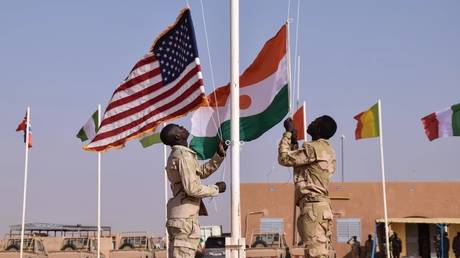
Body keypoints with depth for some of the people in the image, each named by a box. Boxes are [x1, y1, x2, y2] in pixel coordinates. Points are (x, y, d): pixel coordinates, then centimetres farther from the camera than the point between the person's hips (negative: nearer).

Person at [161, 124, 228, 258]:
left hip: (181, 216, 10)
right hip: (185, 217, -10)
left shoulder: (177, 155, 18)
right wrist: (216, 189, -7)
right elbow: (192, 188, -21)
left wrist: (219, 154, 20)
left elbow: (202, 172, 29)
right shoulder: (184, 155, -14)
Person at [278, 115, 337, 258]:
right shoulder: (327, 150, 21)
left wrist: (288, 133, 4)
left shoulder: (313, 148, -10)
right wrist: (294, 141, 29)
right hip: (322, 205, 10)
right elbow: (298, 161, 31)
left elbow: (284, 158, -5)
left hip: (313, 205, -10)